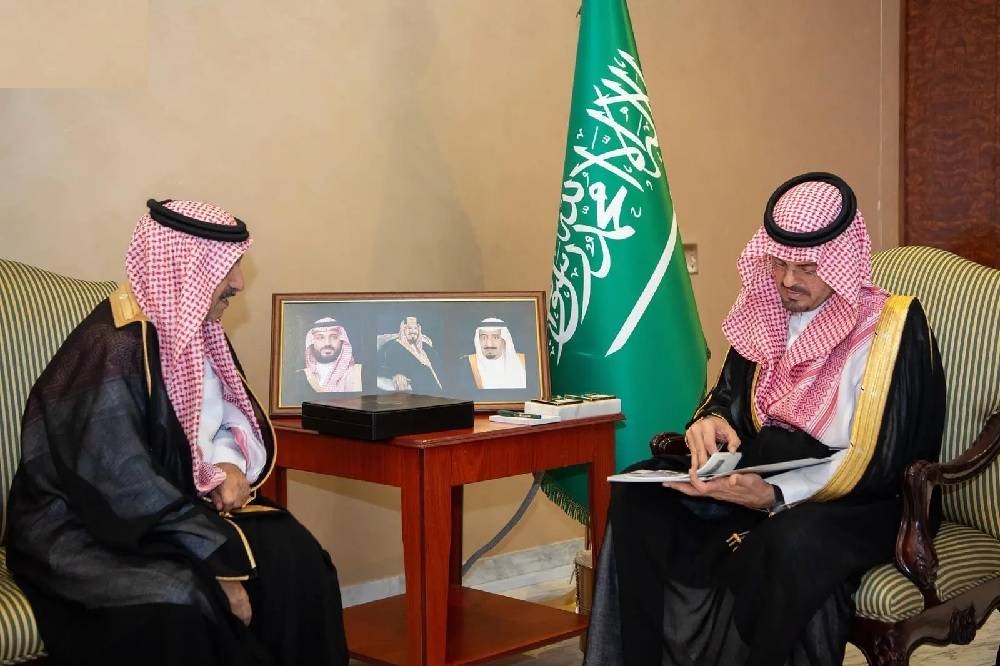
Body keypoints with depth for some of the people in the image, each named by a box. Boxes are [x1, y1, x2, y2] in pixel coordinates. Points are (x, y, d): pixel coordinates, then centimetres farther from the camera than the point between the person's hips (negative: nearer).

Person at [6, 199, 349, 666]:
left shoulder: (192, 331, 5)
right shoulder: (112, 348, -21)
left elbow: (233, 417, 17)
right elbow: (124, 484, -26)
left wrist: (230, 464, -7)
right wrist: (216, 565, -26)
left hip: (169, 509, 8)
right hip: (85, 530, -8)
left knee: (293, 557, -16)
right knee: (179, 606, -35)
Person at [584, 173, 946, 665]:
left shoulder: (893, 326, -12)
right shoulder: (768, 312, 5)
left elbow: (877, 464, -16)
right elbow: (730, 395, 15)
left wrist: (774, 497, -28)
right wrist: (711, 422, -11)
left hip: (859, 502, -6)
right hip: (761, 478, 6)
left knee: (790, 543, -39)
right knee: (639, 494, -13)